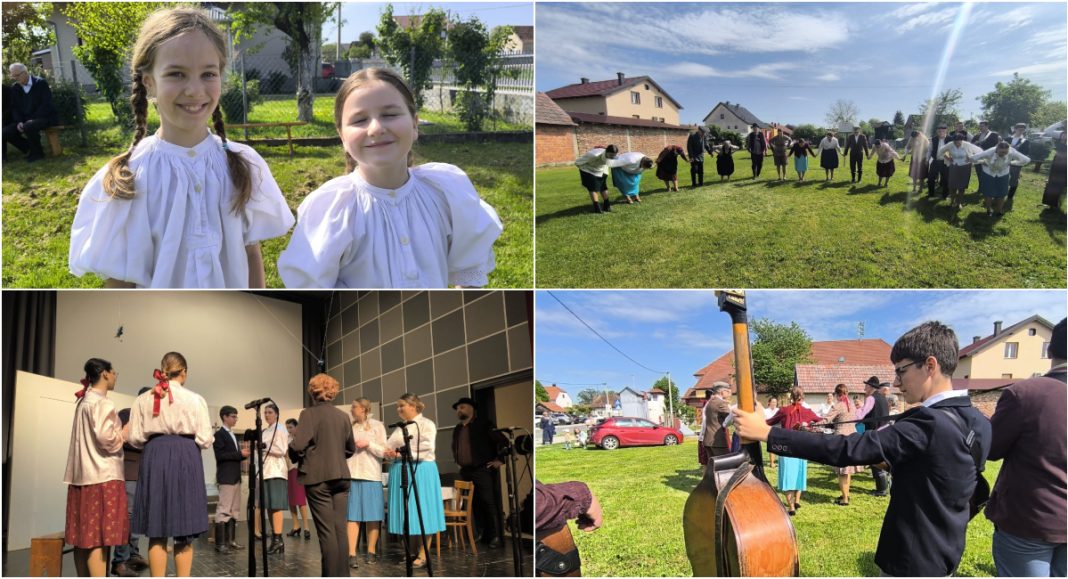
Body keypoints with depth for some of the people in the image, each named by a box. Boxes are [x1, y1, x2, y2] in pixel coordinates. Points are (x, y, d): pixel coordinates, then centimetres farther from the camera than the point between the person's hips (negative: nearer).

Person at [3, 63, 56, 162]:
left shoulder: (41, 83, -7)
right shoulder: (15, 88, 8)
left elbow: (46, 105, -14)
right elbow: (14, 108, 9)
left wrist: (32, 120, -21)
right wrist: (19, 122, -12)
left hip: (44, 117, -6)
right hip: (24, 120, 6)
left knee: (29, 127, -37)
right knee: (5, 132, -15)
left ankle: (37, 153, -12)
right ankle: (30, 149, 6)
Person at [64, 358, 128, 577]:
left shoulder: (84, 401, 17)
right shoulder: (101, 403, -11)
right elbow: (106, 438, -20)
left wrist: (118, 434, 15)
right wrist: (124, 433, -3)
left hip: (83, 476, 9)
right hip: (102, 476, -9)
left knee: (84, 536, 9)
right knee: (98, 537, -10)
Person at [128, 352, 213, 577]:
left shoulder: (144, 399, 6)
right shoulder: (194, 399, -1)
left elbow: (135, 438, 4)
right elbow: (205, 440, -3)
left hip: (154, 458, 3)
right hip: (186, 458, -2)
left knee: (156, 531, 6)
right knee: (185, 533, 5)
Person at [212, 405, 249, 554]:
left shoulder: (233, 435, 20)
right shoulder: (219, 434, -8)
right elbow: (220, 455, -18)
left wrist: (244, 453, 5)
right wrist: (239, 454, -19)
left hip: (236, 477, 9)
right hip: (226, 477, -9)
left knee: (234, 510, 10)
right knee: (223, 510, -8)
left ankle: (231, 540, 14)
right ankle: (220, 543, -7)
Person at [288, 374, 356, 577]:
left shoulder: (309, 414, -8)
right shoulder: (343, 416, 9)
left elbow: (297, 446, -16)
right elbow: (351, 449, 15)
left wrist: (296, 457, 5)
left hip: (318, 477, -5)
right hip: (341, 477, 5)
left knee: (326, 530, -3)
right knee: (340, 528, 6)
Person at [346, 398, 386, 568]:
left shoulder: (377, 425, 4)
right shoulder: (351, 427, 12)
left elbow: (383, 451, 0)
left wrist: (368, 444, -11)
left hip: (371, 476, -2)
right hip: (352, 475, 2)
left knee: (373, 516, 3)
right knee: (353, 516, -4)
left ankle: (371, 552, 14)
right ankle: (352, 554, -8)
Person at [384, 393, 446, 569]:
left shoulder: (426, 424, -1)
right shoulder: (399, 428, 18)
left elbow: (426, 449, -13)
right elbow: (389, 447, 14)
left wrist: (402, 453, -15)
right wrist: (390, 453, -9)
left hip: (420, 471, -6)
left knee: (420, 511, -6)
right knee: (405, 512, 4)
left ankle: (422, 554, -3)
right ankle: (411, 552, 11)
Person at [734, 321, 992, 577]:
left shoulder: (929, 423, -27)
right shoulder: (979, 424, 0)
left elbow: (845, 449, -30)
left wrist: (766, 433, -29)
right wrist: (896, 462, 7)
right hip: (946, 552, 9)